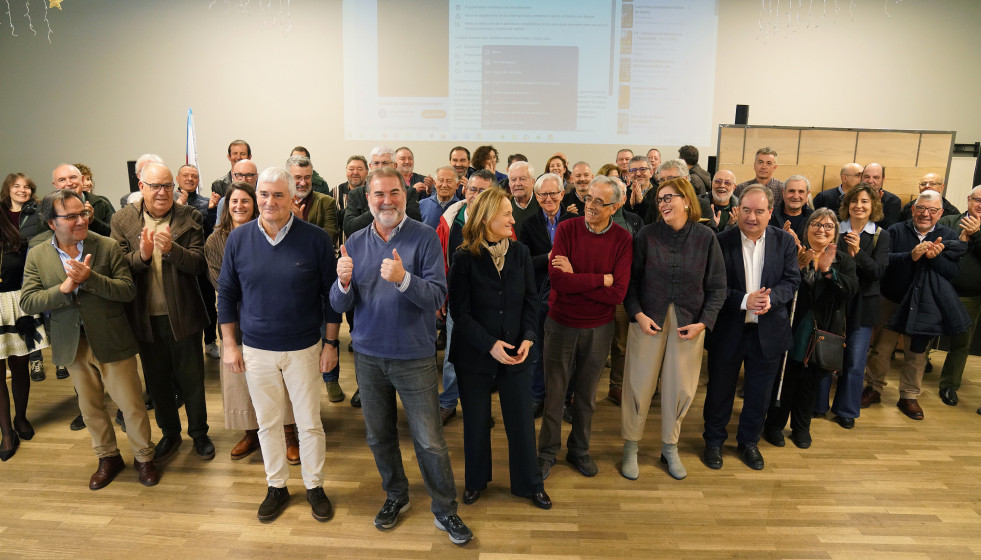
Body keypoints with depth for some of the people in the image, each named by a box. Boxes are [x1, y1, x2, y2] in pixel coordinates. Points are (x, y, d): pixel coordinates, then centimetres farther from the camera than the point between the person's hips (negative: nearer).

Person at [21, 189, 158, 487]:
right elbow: (27, 302, -5)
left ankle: (144, 457, 24)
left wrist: (89, 278, -26)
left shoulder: (108, 247, -8)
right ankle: (108, 458, 36)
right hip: (73, 345, 3)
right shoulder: (37, 256, 0)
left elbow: (128, 290, -13)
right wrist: (64, 288, -21)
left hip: (111, 341, -3)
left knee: (132, 405, 5)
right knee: (90, 407, 17)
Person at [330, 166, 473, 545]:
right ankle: (396, 496, 41)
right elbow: (340, 305, -1)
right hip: (368, 355, 4)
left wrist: (403, 278, -35)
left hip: (414, 356, -4)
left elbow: (437, 297, -18)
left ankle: (445, 510, 23)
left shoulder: (425, 237, -10)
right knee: (379, 436, 18)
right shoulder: (356, 243, 2)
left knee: (430, 441, 2)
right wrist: (344, 282, -23)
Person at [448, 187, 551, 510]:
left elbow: (531, 300, 3)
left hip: (515, 353, 2)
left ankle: (530, 483, 30)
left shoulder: (521, 253, 1)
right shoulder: (465, 259, -9)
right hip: (474, 353, -2)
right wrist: (489, 344, -18)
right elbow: (460, 310, -10)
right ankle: (476, 480, 36)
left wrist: (528, 338, -11)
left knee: (522, 419, 9)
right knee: (476, 421, 13)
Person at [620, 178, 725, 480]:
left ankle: (670, 447, 31)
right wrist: (637, 313, -11)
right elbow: (631, 279, 0)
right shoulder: (647, 234, -4)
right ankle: (630, 447, 23)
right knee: (639, 385, 4)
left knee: (680, 388, 10)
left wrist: (704, 322, -8)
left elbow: (717, 286, 1)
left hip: (689, 324, 1)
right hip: (648, 319, -1)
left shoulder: (705, 237, -3)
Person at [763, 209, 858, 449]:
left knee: (810, 380, 15)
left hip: (823, 332, 3)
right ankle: (774, 425, 21)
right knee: (785, 378, 5)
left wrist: (828, 271, -24)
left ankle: (801, 427, 31)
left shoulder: (843, 260, 5)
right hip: (793, 330, -3)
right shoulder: (793, 253, -5)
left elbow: (851, 289, -11)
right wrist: (798, 266, -27)